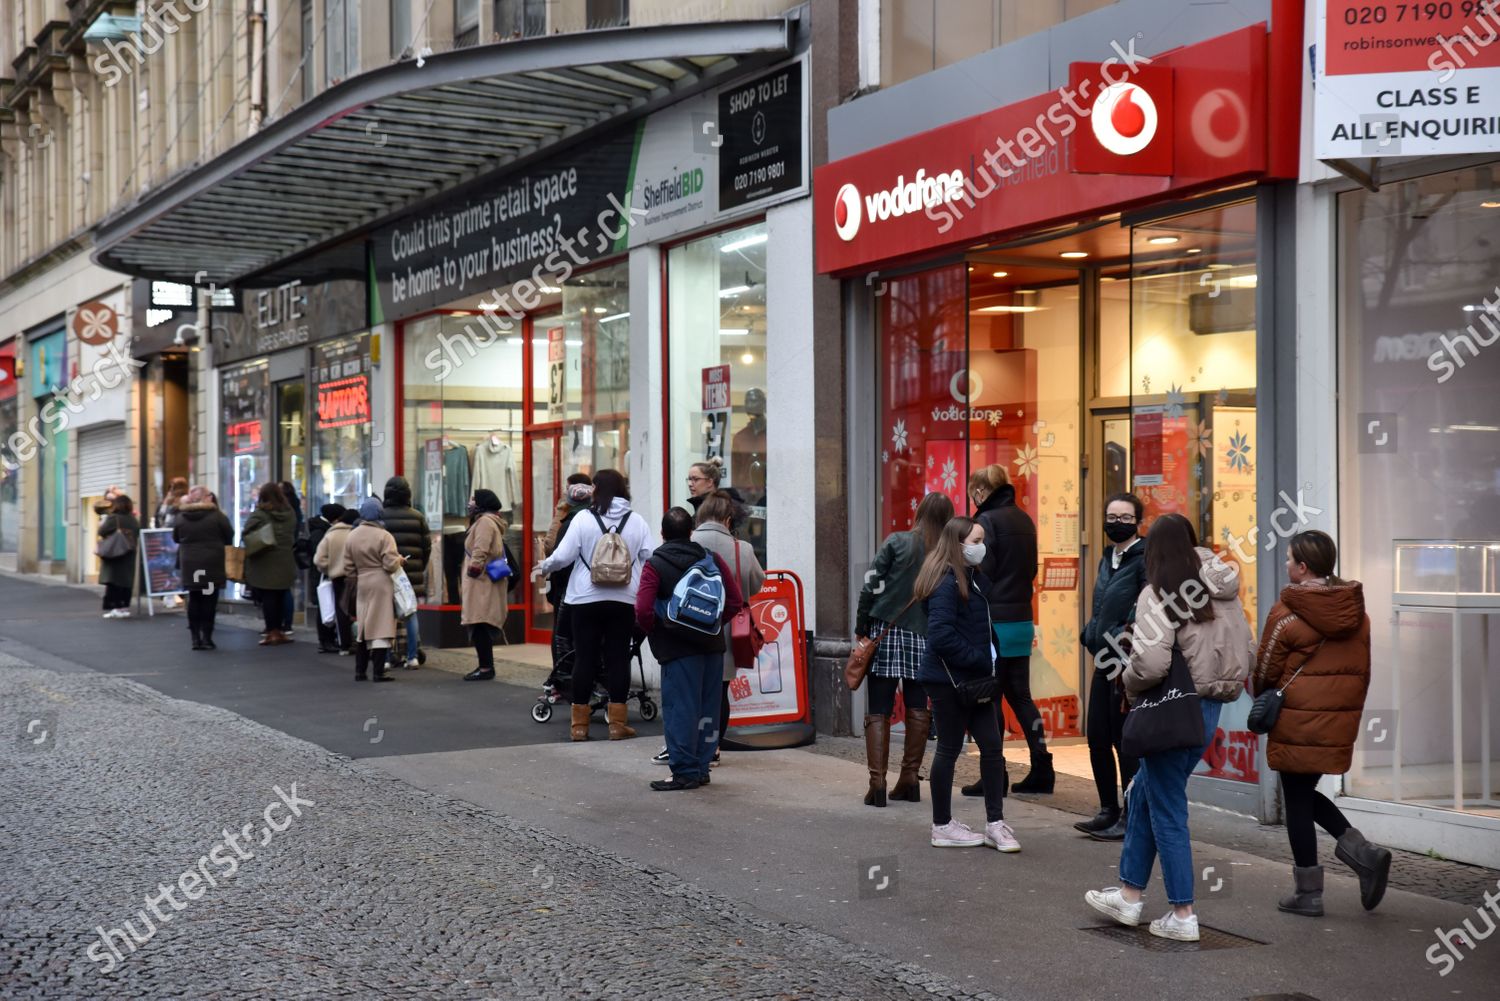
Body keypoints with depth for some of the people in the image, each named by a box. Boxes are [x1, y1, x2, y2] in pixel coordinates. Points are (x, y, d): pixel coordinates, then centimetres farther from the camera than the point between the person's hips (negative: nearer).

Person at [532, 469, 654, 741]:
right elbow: (650, 558, 1)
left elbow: (563, 555, -7)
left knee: (585, 657, 6)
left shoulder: (584, 518, -5)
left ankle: (580, 723, 10)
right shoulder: (636, 521, 2)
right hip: (624, 600, 1)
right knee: (618, 657, 7)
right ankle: (617, 722, 6)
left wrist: (543, 567, 11)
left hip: (587, 599, -1)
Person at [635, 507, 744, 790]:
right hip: (712, 646, 5)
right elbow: (735, 600, 5)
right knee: (707, 709, 11)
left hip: (678, 649, -5)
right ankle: (702, 767, 16)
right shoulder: (712, 559, 6)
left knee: (680, 708, -1)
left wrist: (654, 632, 1)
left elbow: (643, 610, -16)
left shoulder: (654, 565, -7)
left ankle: (685, 772, -1)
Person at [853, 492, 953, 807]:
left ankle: (877, 782, -4)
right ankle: (910, 779, 15)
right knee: (917, 710, 12)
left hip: (886, 633, -1)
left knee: (878, 711, 2)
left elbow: (871, 586, -5)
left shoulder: (897, 542, -3)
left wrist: (861, 627, 3)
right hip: (923, 639, 1)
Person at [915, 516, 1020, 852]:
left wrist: (989, 665, 4)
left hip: (975, 681, 8)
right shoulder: (946, 582, -17)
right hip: (949, 681, -8)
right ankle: (942, 827, 14)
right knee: (950, 749, 2)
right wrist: (980, 661, -18)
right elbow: (941, 635, -24)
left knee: (992, 745, 5)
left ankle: (995, 824, 11)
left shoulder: (975, 579, 12)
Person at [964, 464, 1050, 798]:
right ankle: (1041, 768, 8)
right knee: (1020, 696, 12)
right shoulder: (1024, 520, 12)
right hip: (1022, 618, 7)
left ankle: (994, 775, 2)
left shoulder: (987, 521, -11)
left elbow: (981, 575, -14)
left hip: (994, 620, -7)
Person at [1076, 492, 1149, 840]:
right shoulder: (1108, 558, 16)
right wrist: (1093, 636, 12)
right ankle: (1108, 811, 24)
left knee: (1126, 741, -2)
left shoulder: (1145, 559, -11)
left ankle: (1131, 819, 7)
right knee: (1097, 737, 12)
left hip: (1128, 663, -9)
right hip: (1104, 661, 9)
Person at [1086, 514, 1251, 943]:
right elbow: (1244, 652, 7)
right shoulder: (1223, 594, 7)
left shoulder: (1160, 595, -15)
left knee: (1167, 811, 4)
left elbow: (1151, 662, -25)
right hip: (1210, 706, 8)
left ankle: (1183, 915, 11)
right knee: (1144, 796, 21)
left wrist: (1130, 683, -6)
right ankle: (1129, 895, 28)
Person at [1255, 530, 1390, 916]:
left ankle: (1308, 894, 10)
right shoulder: (1356, 612, 6)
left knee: (1297, 801, 5)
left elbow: (1265, 670, -3)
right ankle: (1363, 853, 3)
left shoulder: (1285, 613, -12)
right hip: (1340, 724, 6)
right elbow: (1363, 670, 12)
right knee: (1307, 794, 21)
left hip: (1297, 724, -6)